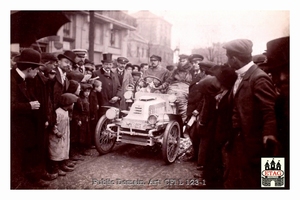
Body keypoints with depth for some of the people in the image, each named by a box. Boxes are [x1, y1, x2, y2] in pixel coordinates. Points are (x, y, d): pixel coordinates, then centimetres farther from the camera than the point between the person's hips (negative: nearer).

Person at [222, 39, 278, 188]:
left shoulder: (259, 78, -16)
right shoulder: (240, 77, 12)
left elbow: (270, 110, -19)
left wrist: (269, 133, -32)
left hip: (252, 142, -9)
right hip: (237, 140, 9)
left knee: (249, 183, 7)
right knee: (232, 181, 18)